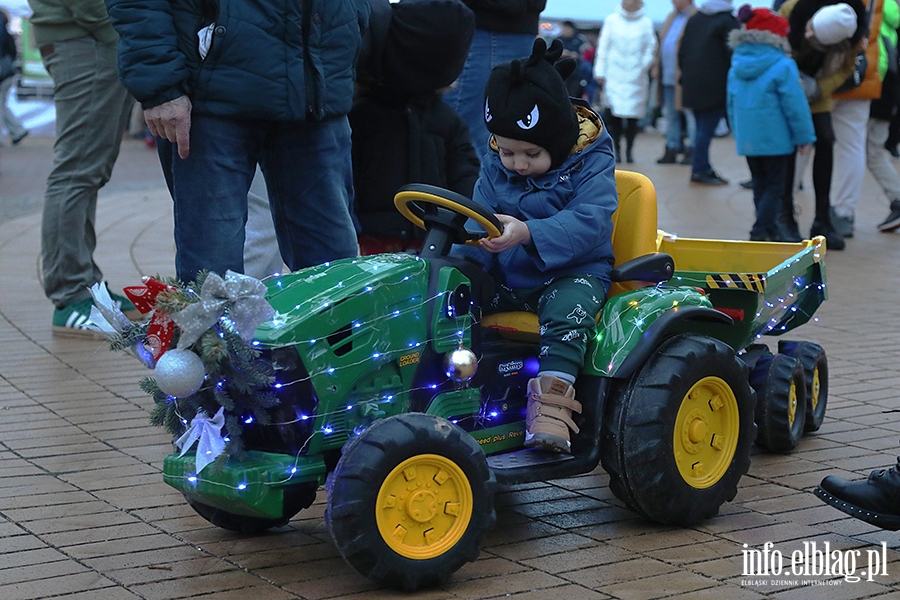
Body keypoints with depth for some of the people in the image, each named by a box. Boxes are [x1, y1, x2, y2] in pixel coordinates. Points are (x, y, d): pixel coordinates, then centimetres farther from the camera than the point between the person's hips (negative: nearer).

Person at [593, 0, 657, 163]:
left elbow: (650, 48, 8)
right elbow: (603, 47, 6)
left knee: (633, 116, -1)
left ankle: (629, 150, 10)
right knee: (615, 113, -6)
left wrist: (645, 64, -9)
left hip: (636, 77, 0)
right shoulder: (612, 21, 6)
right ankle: (617, 149, 3)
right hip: (615, 76, 0)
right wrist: (600, 71, 1)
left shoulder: (646, 23, 6)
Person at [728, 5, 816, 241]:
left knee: (760, 185, 16)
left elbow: (732, 103, 15)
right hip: (774, 139, -6)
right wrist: (805, 137, -4)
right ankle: (761, 232, -9)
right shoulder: (782, 66, -13)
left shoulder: (736, 65, 8)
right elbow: (795, 104, -12)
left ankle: (768, 231, 22)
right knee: (775, 186, 2)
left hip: (746, 139, 6)